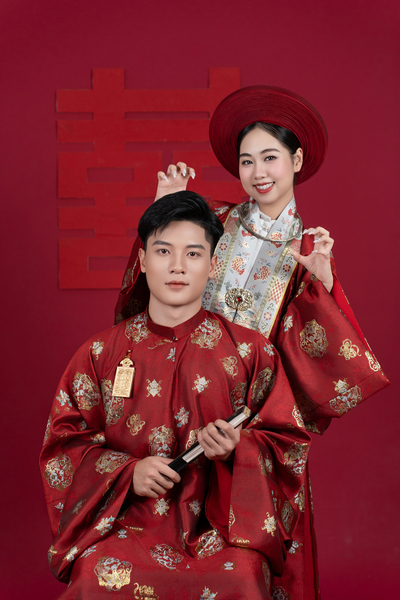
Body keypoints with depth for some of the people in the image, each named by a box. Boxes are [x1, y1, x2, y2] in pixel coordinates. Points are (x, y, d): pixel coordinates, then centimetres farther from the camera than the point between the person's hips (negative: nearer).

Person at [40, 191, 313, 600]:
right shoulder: (100, 354, 9)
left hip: (220, 519, 0)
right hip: (126, 520, 1)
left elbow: (289, 441, 9)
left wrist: (238, 448, -12)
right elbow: (63, 442, 9)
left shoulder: (251, 352, 7)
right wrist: (128, 473, -8)